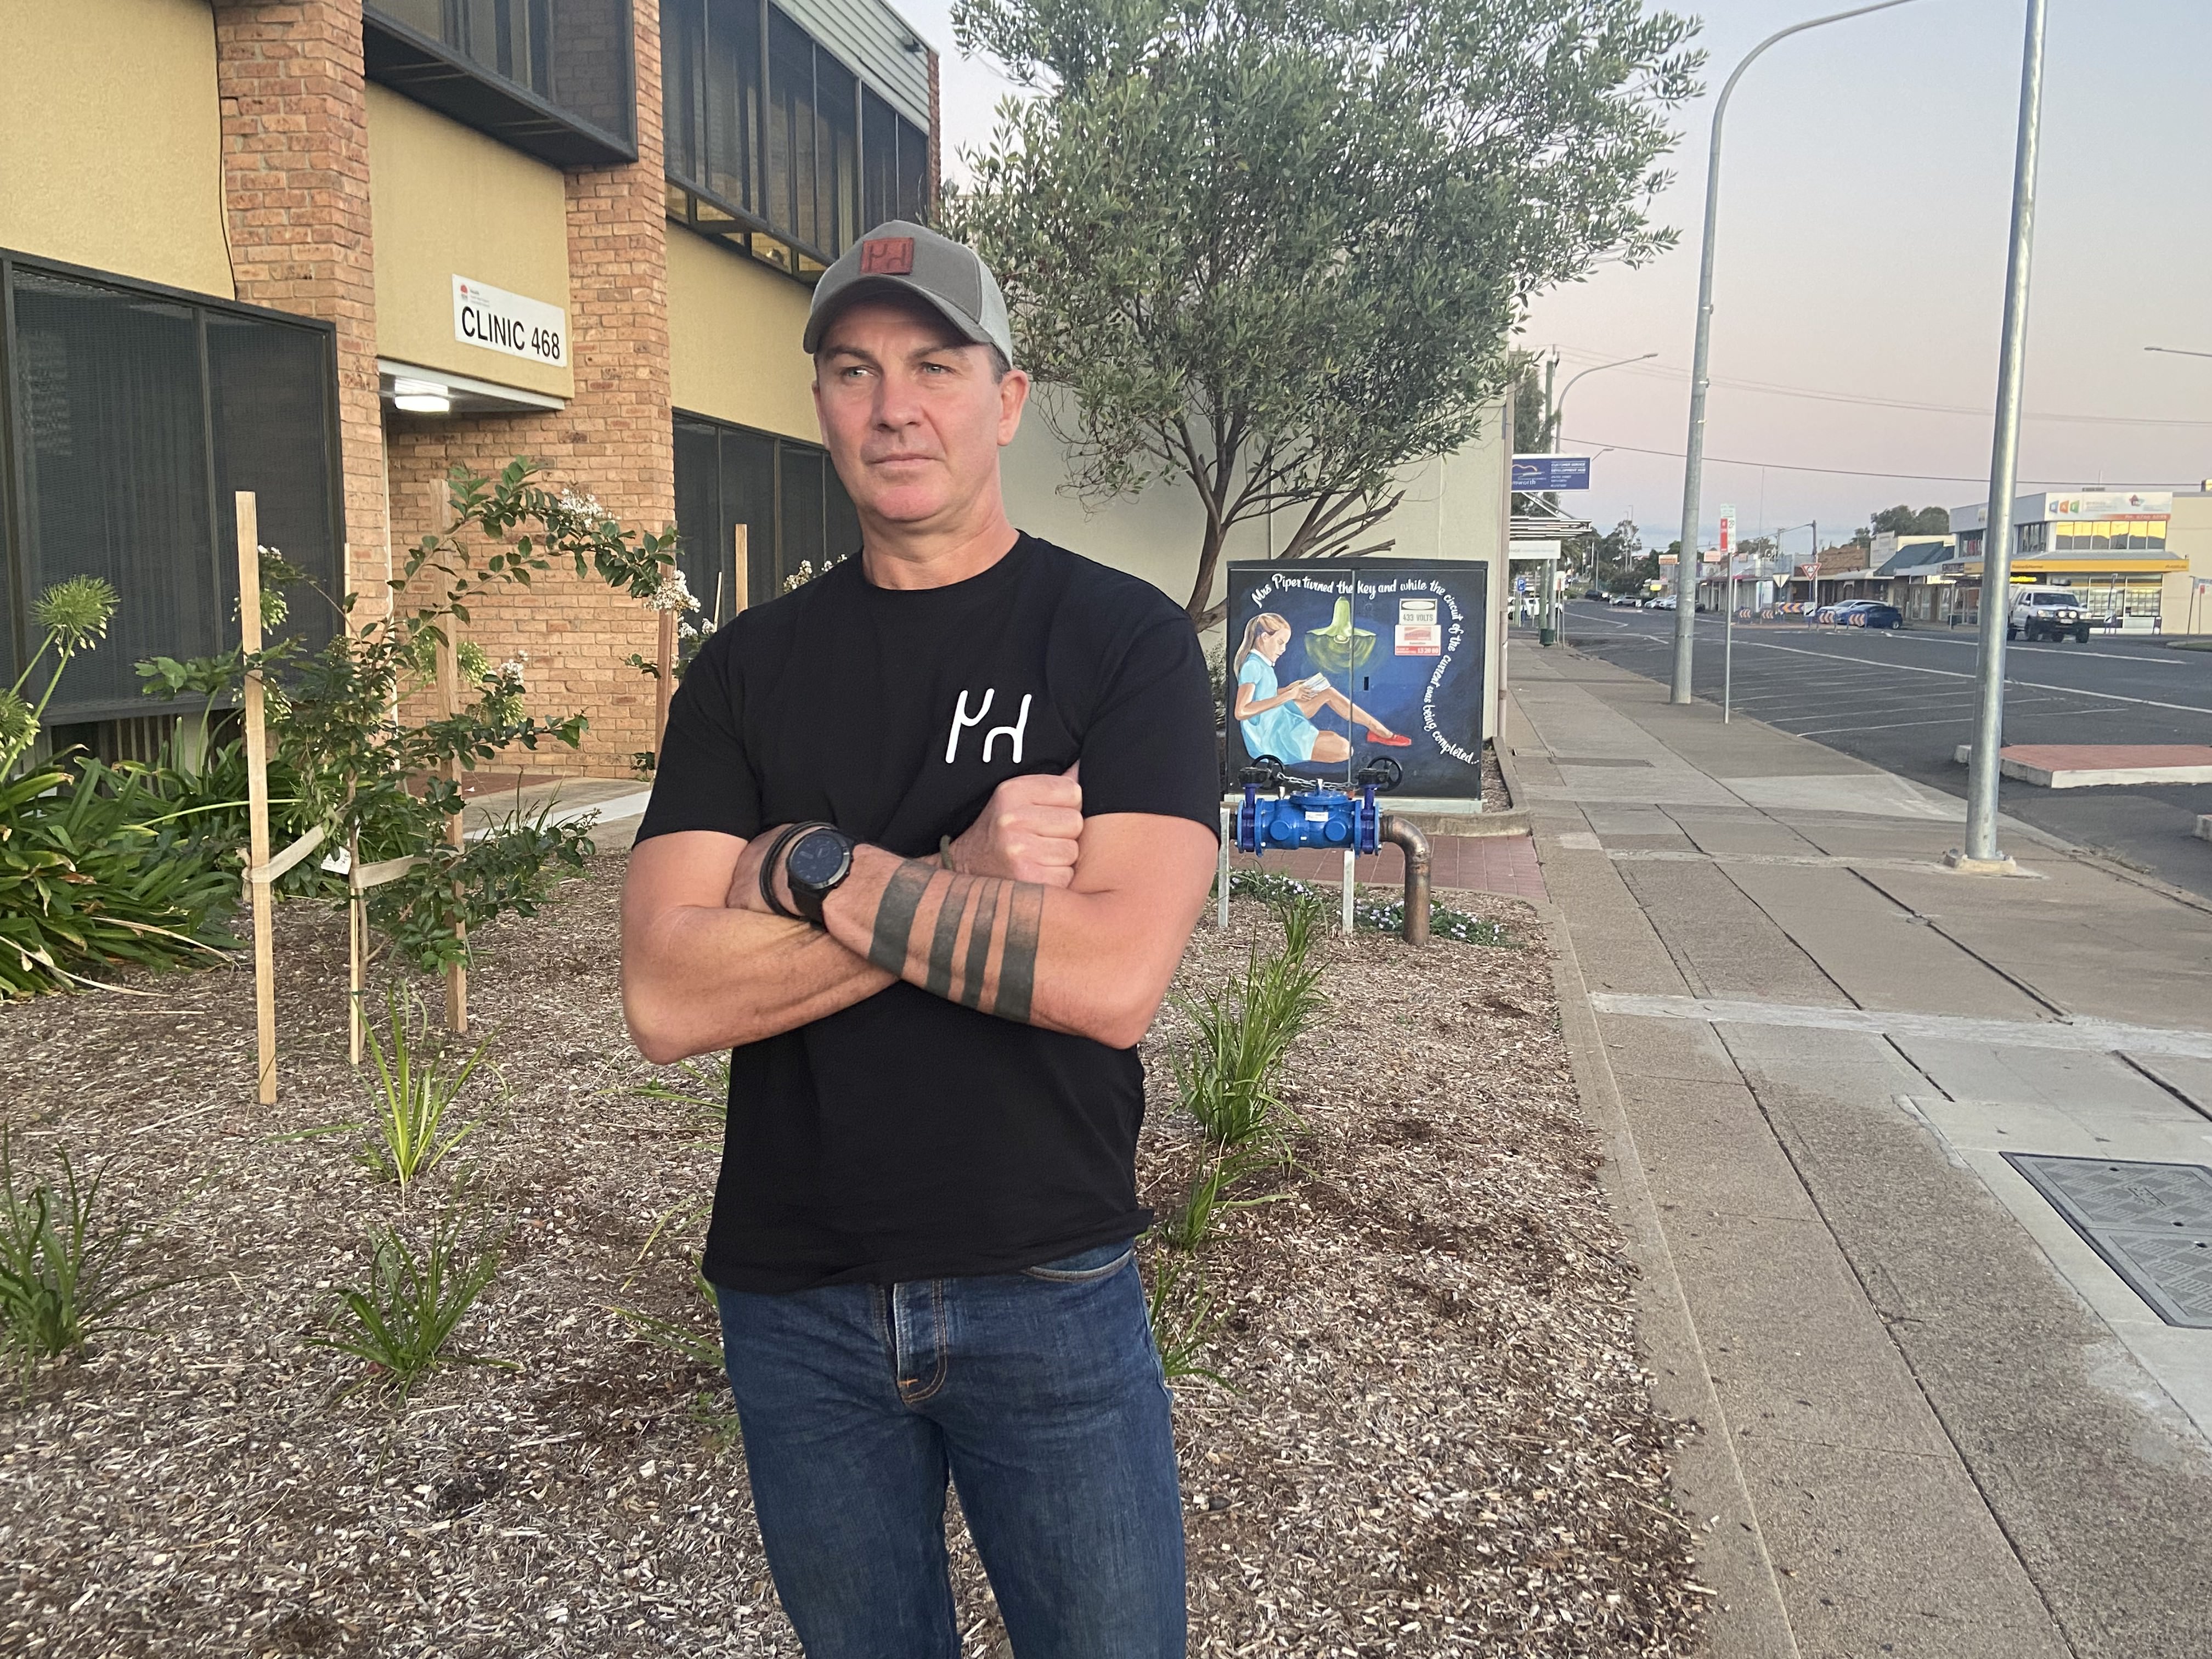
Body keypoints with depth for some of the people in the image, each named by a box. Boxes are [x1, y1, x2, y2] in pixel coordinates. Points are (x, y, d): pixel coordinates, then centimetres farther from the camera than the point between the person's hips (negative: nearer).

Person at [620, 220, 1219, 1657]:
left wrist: (818, 869, -19)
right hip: (796, 1302, 3)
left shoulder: (1126, 638, -8)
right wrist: (959, 881, -20)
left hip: (1050, 1293, -2)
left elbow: (1115, 977, -22)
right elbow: (667, 998, -11)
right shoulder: (750, 667, 1)